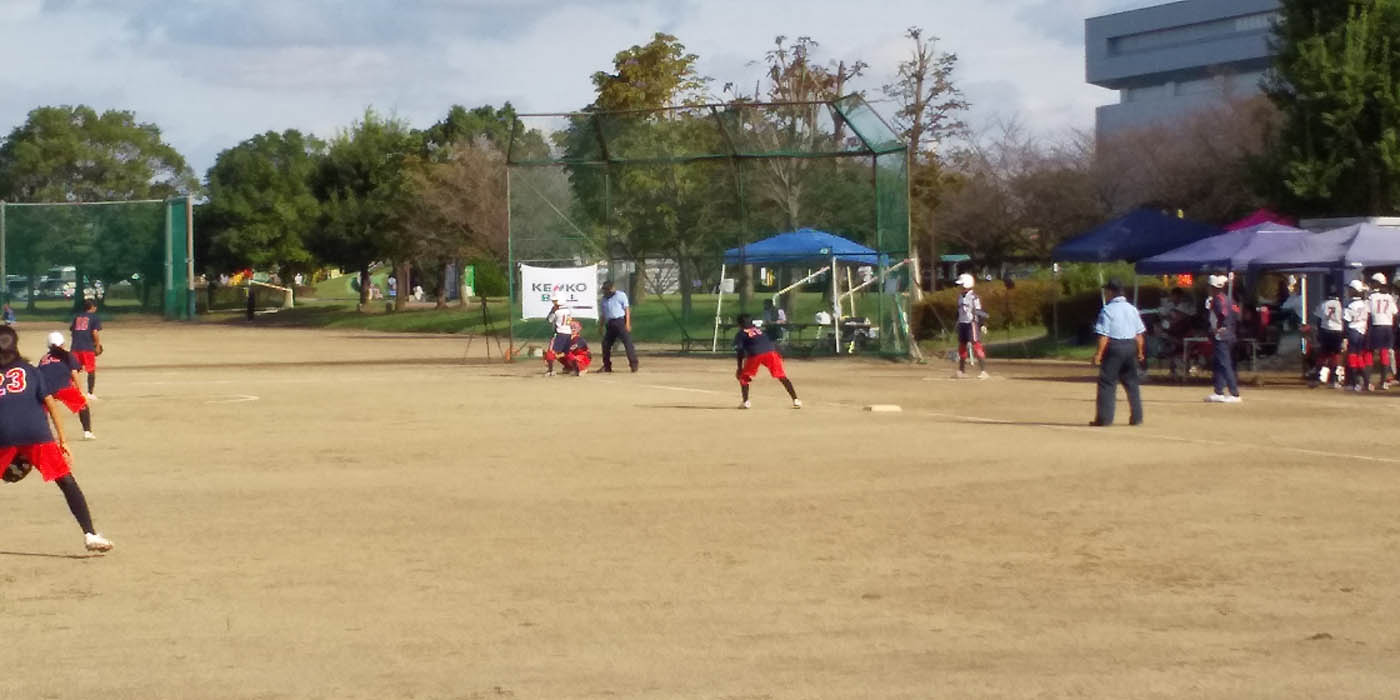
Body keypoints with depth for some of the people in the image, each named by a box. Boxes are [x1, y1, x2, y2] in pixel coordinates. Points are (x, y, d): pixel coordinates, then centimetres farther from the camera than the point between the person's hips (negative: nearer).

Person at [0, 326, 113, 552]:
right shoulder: (29, 370, 20)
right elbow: (49, 402, 11)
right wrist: (62, 440, 11)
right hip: (36, 433, 0)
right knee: (67, 482, 2)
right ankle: (90, 535, -8)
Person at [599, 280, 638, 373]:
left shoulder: (621, 295, 0)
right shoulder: (604, 299, 17)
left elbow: (627, 309, -4)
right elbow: (604, 314, 23)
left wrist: (627, 323, -13)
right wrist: (601, 326, 18)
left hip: (620, 321, -6)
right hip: (609, 323, 6)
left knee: (627, 342, -13)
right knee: (606, 344, 5)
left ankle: (633, 364, -15)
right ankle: (607, 366, 15)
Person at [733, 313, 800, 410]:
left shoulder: (740, 334, 19)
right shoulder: (759, 329, 32)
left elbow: (739, 352, 8)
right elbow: (771, 340, 24)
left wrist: (740, 368, 9)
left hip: (755, 354, -3)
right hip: (771, 352, 3)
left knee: (744, 377, 18)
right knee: (782, 376, 7)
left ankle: (745, 402, 7)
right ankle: (795, 400, 0)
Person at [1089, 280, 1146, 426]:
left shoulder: (1108, 310, -9)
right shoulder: (1132, 309, 9)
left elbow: (1104, 335, -14)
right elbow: (1139, 333, 10)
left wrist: (1099, 354, -12)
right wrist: (1140, 352, 19)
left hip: (1114, 347, -6)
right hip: (1131, 347, 6)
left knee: (1107, 383, -2)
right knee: (1132, 383, 13)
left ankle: (1104, 418, -5)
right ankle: (1136, 418, 16)